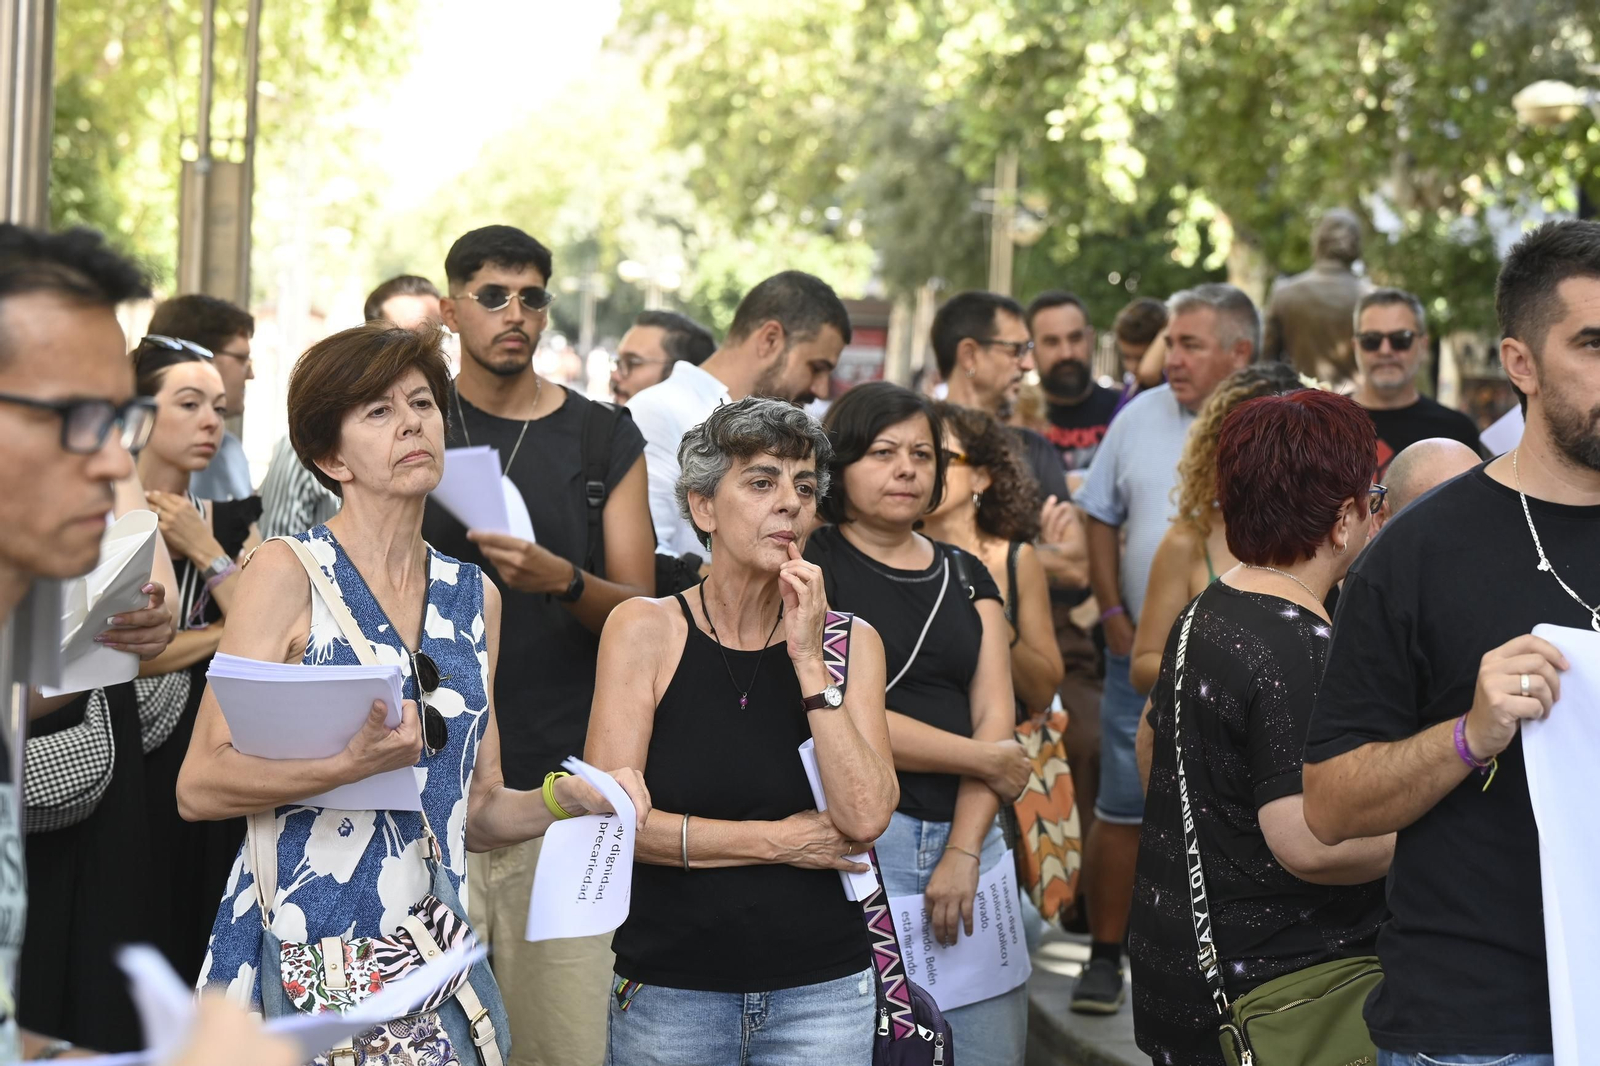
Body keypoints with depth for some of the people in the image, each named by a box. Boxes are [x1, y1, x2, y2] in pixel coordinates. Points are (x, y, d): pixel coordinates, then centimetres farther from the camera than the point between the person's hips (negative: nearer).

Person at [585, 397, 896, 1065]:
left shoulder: (850, 641, 2)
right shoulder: (645, 629, -3)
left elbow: (866, 818, -11)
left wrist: (807, 660, -13)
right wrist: (781, 841, -9)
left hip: (820, 988, 2)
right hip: (669, 992, -1)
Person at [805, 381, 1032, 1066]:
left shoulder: (966, 577, 16)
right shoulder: (810, 567, -1)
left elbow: (995, 719, 6)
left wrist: (964, 851, -7)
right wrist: (986, 760, -4)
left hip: (965, 837, 5)